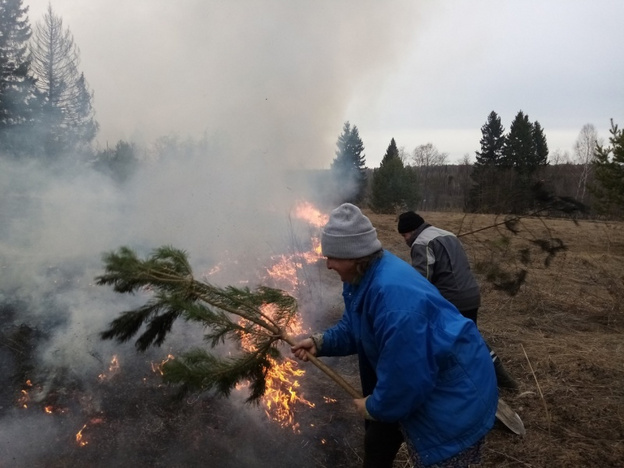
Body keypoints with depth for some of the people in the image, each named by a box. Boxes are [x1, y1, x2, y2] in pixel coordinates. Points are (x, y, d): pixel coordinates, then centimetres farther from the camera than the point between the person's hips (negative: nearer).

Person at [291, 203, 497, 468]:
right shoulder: (363, 278, -5)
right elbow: (353, 330, 12)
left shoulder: (394, 294, -38)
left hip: (453, 399, -10)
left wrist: (374, 407, -16)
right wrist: (320, 343, -3)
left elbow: (405, 378, -33)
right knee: (376, 446, 26)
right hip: (415, 387, 10)